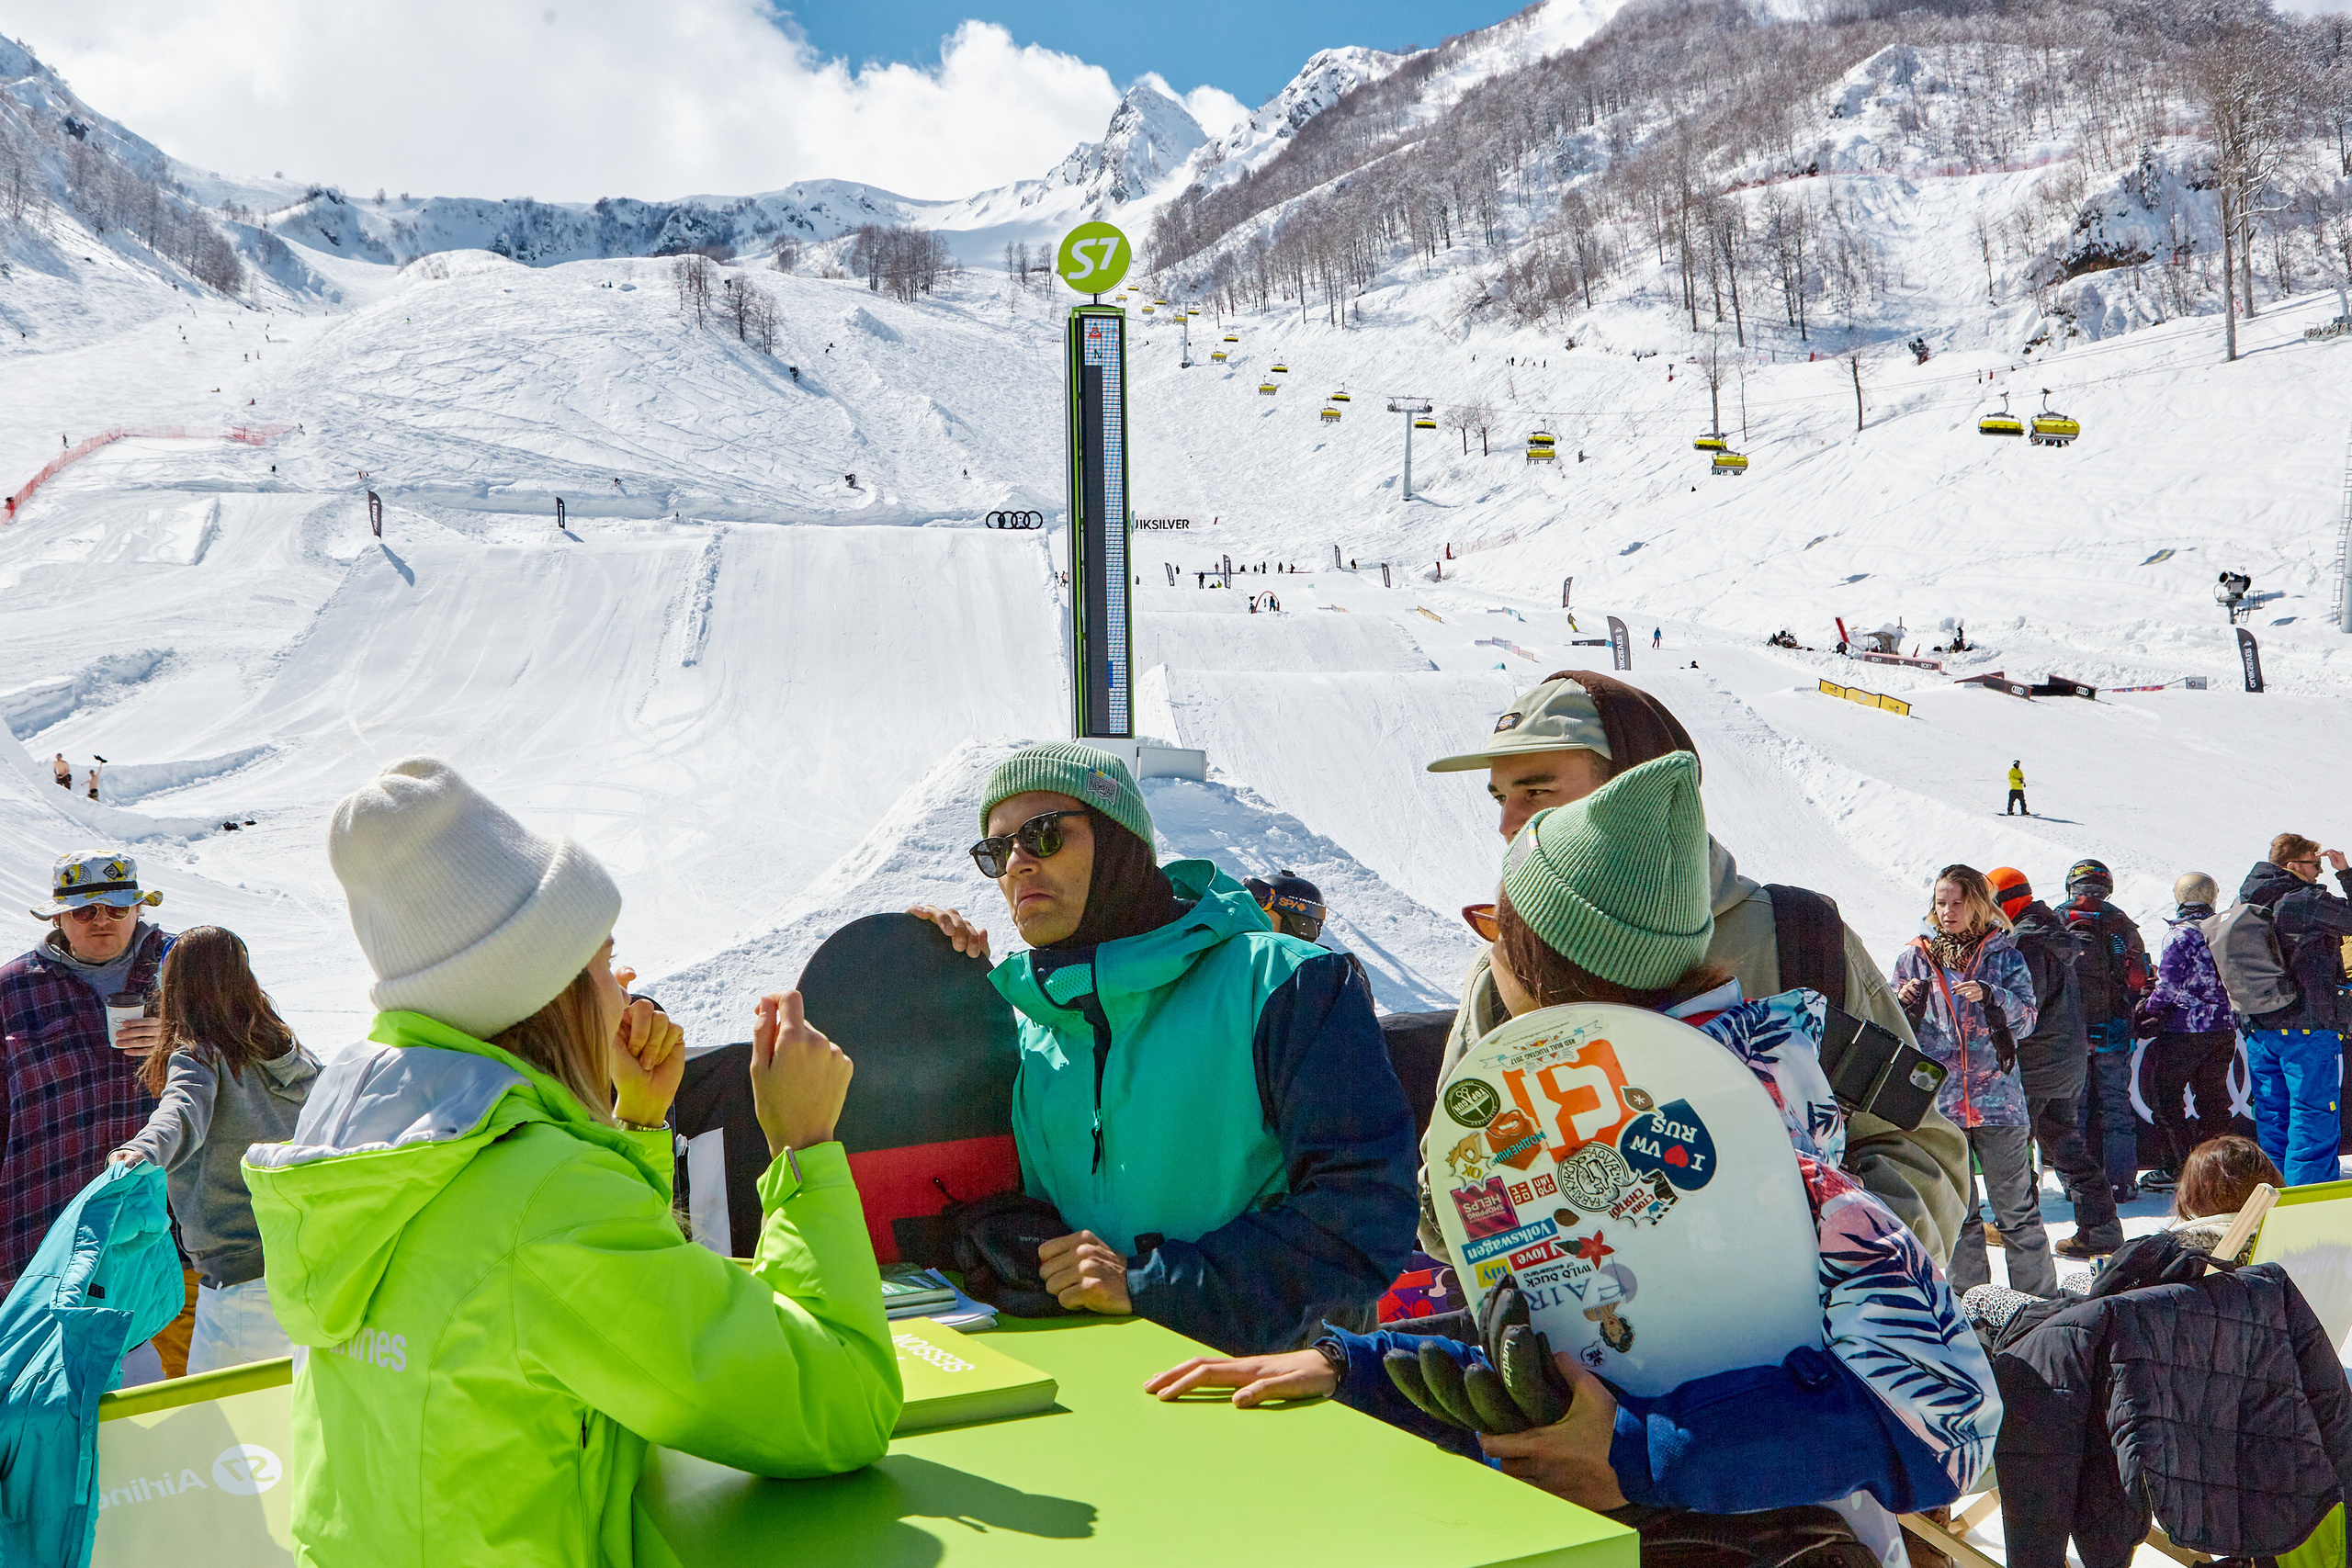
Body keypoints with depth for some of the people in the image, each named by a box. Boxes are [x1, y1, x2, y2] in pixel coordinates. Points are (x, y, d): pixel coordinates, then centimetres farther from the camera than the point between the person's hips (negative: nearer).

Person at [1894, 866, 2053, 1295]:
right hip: (1938, 1099, 2)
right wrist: (1904, 1003, -12)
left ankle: (2039, 1302, 12)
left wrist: (1989, 995, -20)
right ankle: (1968, 1297, 18)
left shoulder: (2003, 955, 4)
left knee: (2017, 1209, 2)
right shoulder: (1915, 957, 7)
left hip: (1997, 1097, -1)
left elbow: (2026, 1019, -3)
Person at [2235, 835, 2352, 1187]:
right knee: (2314, 1115, -2)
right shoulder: (2308, 902, -15)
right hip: (2309, 1026, -7)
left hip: (2258, 1029, 7)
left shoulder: (2246, 904, 8)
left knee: (2272, 1116, 13)